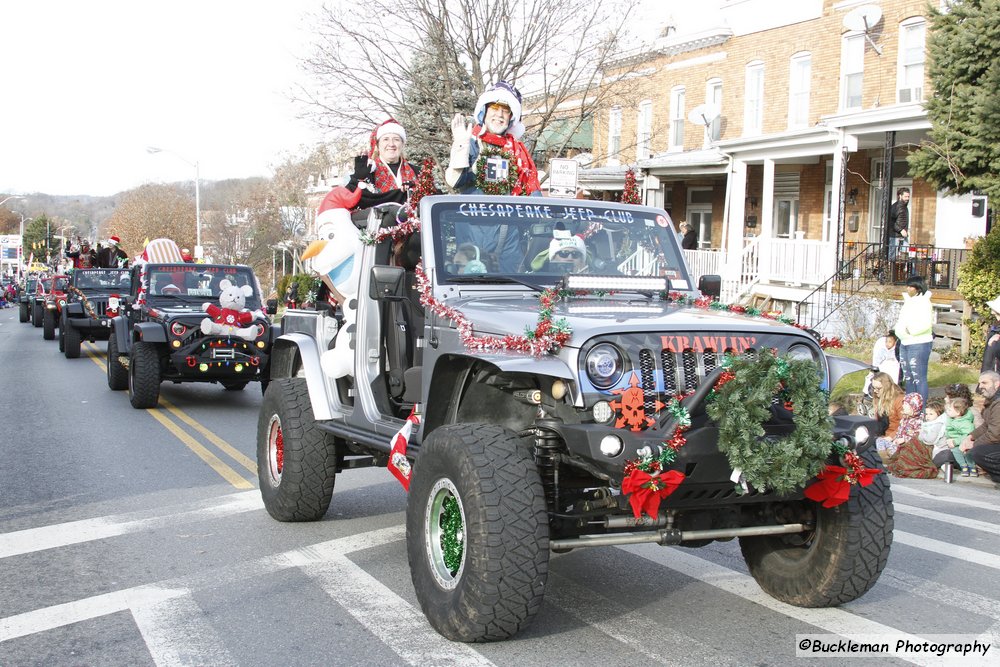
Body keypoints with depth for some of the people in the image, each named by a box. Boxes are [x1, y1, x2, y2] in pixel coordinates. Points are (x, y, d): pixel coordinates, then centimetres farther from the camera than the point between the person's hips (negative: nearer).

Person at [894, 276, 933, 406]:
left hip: (919, 344, -9)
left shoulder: (924, 303, -12)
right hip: (905, 343, 10)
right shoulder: (908, 301, 15)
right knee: (907, 377, 16)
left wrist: (911, 330, -26)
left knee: (919, 377, -7)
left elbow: (927, 324, -22)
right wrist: (897, 328, 7)